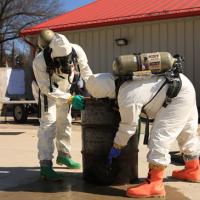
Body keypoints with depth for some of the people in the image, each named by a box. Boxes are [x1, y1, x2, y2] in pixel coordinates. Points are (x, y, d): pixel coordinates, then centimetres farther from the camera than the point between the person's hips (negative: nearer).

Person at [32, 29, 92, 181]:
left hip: (65, 89, 4)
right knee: (48, 123, -17)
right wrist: (70, 99, -36)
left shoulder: (76, 50, -31)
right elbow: (47, 89, -30)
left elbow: (85, 69, -12)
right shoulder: (39, 61, -38)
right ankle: (45, 165, -19)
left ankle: (63, 154, 34)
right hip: (47, 91, -4)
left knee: (65, 122, 15)